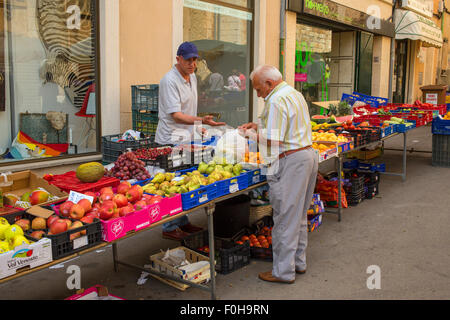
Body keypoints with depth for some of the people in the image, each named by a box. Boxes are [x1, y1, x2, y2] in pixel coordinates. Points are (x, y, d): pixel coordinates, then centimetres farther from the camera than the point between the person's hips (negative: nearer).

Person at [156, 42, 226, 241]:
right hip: (171, 140, -9)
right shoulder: (169, 81, -16)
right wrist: (201, 120, -32)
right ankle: (169, 228, 5)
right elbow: (175, 115, -22)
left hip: (186, 139, 9)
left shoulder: (192, 77, 13)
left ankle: (182, 222, 26)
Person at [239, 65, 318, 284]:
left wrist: (252, 134, -4)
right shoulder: (295, 94, 16)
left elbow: (273, 141, -19)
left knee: (285, 218, -1)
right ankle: (298, 262, 30)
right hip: (308, 155, 10)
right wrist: (258, 126, 17)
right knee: (299, 215, 18)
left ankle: (283, 271, 8)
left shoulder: (276, 100, -15)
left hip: (292, 161, -10)